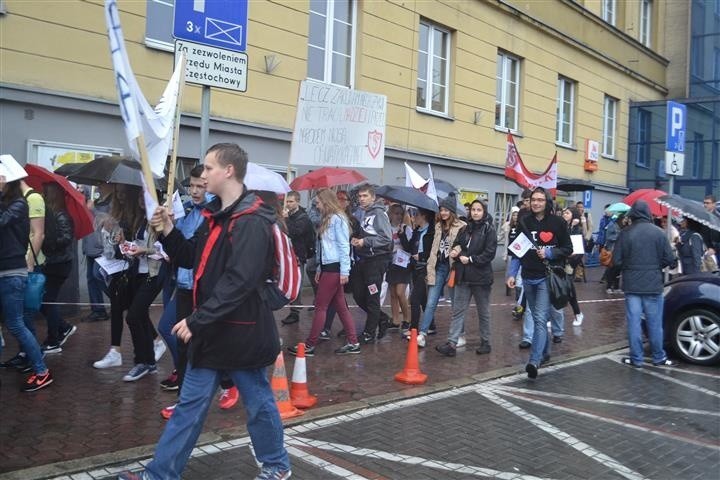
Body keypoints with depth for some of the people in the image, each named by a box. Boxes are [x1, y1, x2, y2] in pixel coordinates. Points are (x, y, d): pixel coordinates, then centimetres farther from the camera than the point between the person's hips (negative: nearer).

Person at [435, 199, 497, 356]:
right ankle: (452, 344, -2)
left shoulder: (489, 229, -4)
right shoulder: (466, 228, 12)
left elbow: (490, 253, -12)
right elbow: (457, 245, 17)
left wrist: (470, 259, -16)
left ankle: (485, 342, 23)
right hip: (463, 276, 5)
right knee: (458, 310, 0)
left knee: (483, 312, 10)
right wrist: (456, 252, -5)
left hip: (481, 276, -5)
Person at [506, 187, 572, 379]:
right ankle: (544, 352, 30)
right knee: (537, 318, 14)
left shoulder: (557, 222, -4)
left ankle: (534, 361, -18)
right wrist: (511, 273, 1)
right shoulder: (524, 222, 5)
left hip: (547, 277, -4)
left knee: (540, 318, -13)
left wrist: (549, 253, -14)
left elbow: (568, 249, 3)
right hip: (528, 278, 4)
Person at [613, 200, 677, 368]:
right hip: (653, 285, 0)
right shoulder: (658, 233, -6)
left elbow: (616, 260, -7)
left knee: (634, 323, 5)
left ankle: (636, 359, 11)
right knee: (655, 323, 10)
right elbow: (670, 260, -5)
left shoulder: (625, 233, -7)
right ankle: (658, 357, 21)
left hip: (632, 285, 0)